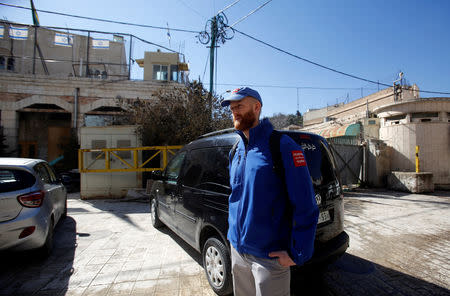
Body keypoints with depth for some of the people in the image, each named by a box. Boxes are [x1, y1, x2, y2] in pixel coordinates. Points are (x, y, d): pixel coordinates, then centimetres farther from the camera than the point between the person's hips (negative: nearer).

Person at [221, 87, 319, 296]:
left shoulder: (282, 146, -16)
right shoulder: (236, 151, 5)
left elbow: (306, 206, -17)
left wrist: (297, 254, -16)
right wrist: (233, 233, 15)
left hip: (269, 256, -6)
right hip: (237, 250, 7)